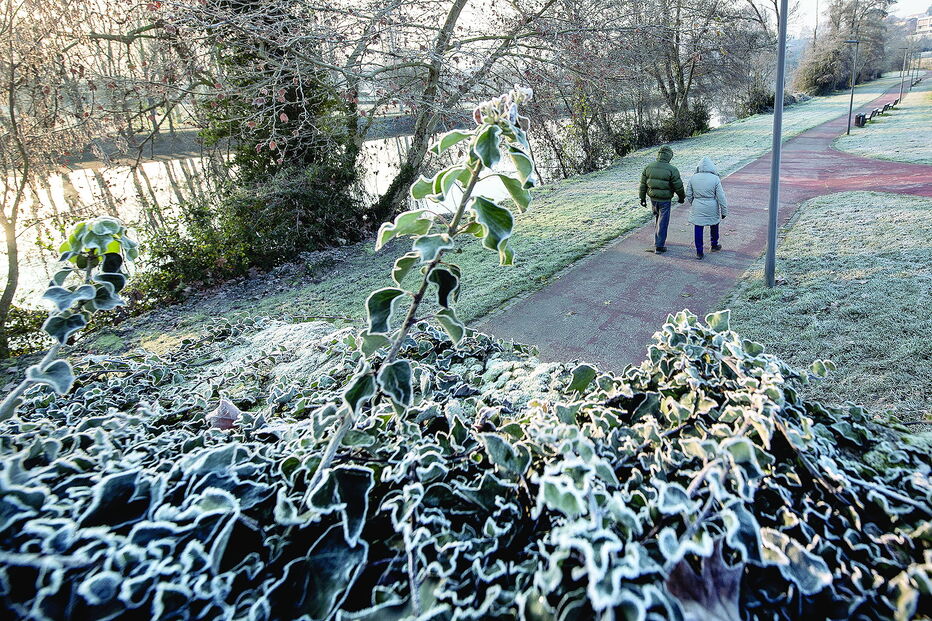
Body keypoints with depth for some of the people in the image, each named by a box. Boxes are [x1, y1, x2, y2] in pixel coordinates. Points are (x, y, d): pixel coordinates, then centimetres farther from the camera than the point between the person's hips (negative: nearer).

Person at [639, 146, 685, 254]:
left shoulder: (649, 167, -1)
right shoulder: (672, 170, -15)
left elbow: (643, 184, 4)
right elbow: (678, 186, -9)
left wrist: (643, 198, 13)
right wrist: (681, 197, 9)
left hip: (653, 198, 5)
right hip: (665, 200, -5)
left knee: (657, 219, 23)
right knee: (663, 222, 4)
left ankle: (659, 240, 33)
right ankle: (659, 246, 8)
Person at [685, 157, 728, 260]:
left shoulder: (693, 178, -5)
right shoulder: (715, 179, -12)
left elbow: (688, 195, 4)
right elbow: (721, 197, -9)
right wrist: (724, 211, 0)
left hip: (697, 208, 1)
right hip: (712, 208, -1)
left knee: (698, 229, 7)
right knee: (714, 226, 23)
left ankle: (699, 252, 7)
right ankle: (714, 245, 41)